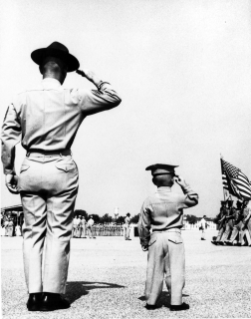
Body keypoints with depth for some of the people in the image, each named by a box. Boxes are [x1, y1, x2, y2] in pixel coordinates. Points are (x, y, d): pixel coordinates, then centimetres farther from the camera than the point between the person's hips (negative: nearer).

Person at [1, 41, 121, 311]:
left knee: (32, 232, 10)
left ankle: (34, 294, 12)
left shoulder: (22, 99, 3)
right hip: (61, 169, -2)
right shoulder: (74, 98, -3)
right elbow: (113, 98, 9)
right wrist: (93, 78, 17)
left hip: (31, 168, 3)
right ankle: (52, 294, 9)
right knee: (59, 232, 5)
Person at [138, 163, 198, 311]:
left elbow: (143, 226, 1)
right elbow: (194, 199, 15)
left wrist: (144, 243, 13)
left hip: (156, 238, 2)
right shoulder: (178, 198, -7)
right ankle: (176, 302, 9)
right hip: (174, 237, -2)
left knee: (154, 271, 10)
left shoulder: (149, 201, -4)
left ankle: (151, 301, 18)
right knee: (175, 271, 6)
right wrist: (184, 185, 13)